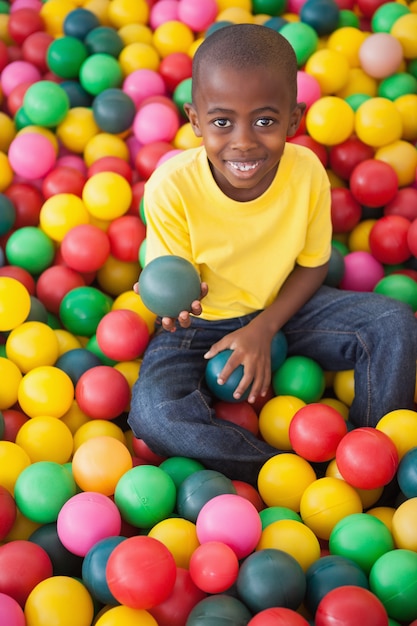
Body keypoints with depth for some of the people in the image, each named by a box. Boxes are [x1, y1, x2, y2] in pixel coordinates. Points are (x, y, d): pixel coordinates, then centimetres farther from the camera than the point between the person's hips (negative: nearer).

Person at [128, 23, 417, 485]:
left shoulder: (306, 172, -19)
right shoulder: (171, 186, -27)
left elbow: (313, 265, -5)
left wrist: (263, 329, -18)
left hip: (281, 308, 2)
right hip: (201, 324, -2)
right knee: (152, 415, -29)